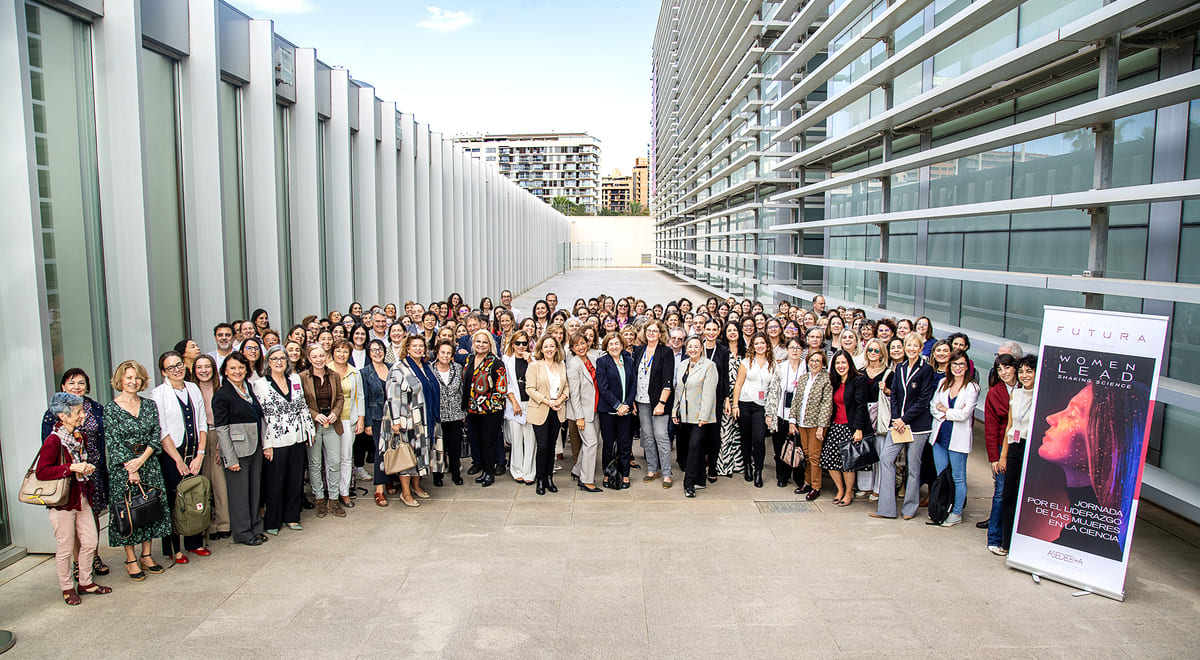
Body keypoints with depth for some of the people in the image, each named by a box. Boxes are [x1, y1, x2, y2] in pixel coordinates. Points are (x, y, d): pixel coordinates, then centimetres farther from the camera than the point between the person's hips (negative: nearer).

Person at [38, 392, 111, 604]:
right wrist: (72, 468, -24)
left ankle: (86, 582, 26)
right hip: (61, 501, -7)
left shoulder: (80, 437, 8)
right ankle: (67, 588, 21)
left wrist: (88, 467, 5)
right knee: (65, 547, 5)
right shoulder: (53, 441, -16)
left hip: (82, 497, 8)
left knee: (90, 541, 11)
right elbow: (42, 472, -20)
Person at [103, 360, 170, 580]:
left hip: (148, 464, 4)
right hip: (122, 467, -3)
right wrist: (130, 469, -14)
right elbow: (113, 442, -8)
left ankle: (146, 555, 18)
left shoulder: (149, 405, 7)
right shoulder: (110, 408, -4)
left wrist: (142, 459, -11)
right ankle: (131, 560, 11)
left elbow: (156, 435, 3)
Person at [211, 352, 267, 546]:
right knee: (239, 492, 3)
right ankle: (243, 533, 15)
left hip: (255, 448, 6)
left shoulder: (250, 388, 10)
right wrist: (230, 458, -15)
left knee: (255, 489, 13)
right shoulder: (221, 395, -10)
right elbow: (221, 429, -12)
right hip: (237, 450, -6)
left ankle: (254, 528, 25)